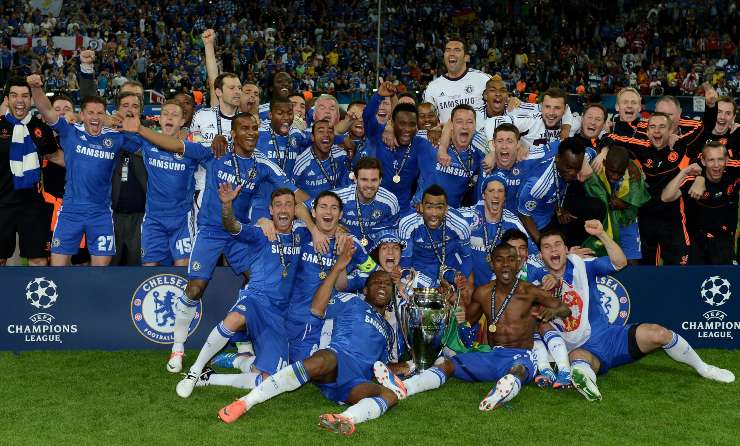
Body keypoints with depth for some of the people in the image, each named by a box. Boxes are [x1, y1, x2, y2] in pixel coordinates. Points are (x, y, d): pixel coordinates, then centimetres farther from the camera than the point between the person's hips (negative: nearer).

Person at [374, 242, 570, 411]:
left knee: (518, 369, -40)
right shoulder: (483, 293, 9)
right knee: (448, 363, -18)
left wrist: (552, 310, -26)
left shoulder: (530, 292, -2)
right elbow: (467, 322, 20)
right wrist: (461, 301, 1)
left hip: (520, 356, -4)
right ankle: (403, 388, -41)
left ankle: (501, 394, -76)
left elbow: (566, 309, -2)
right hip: (492, 355, 4)